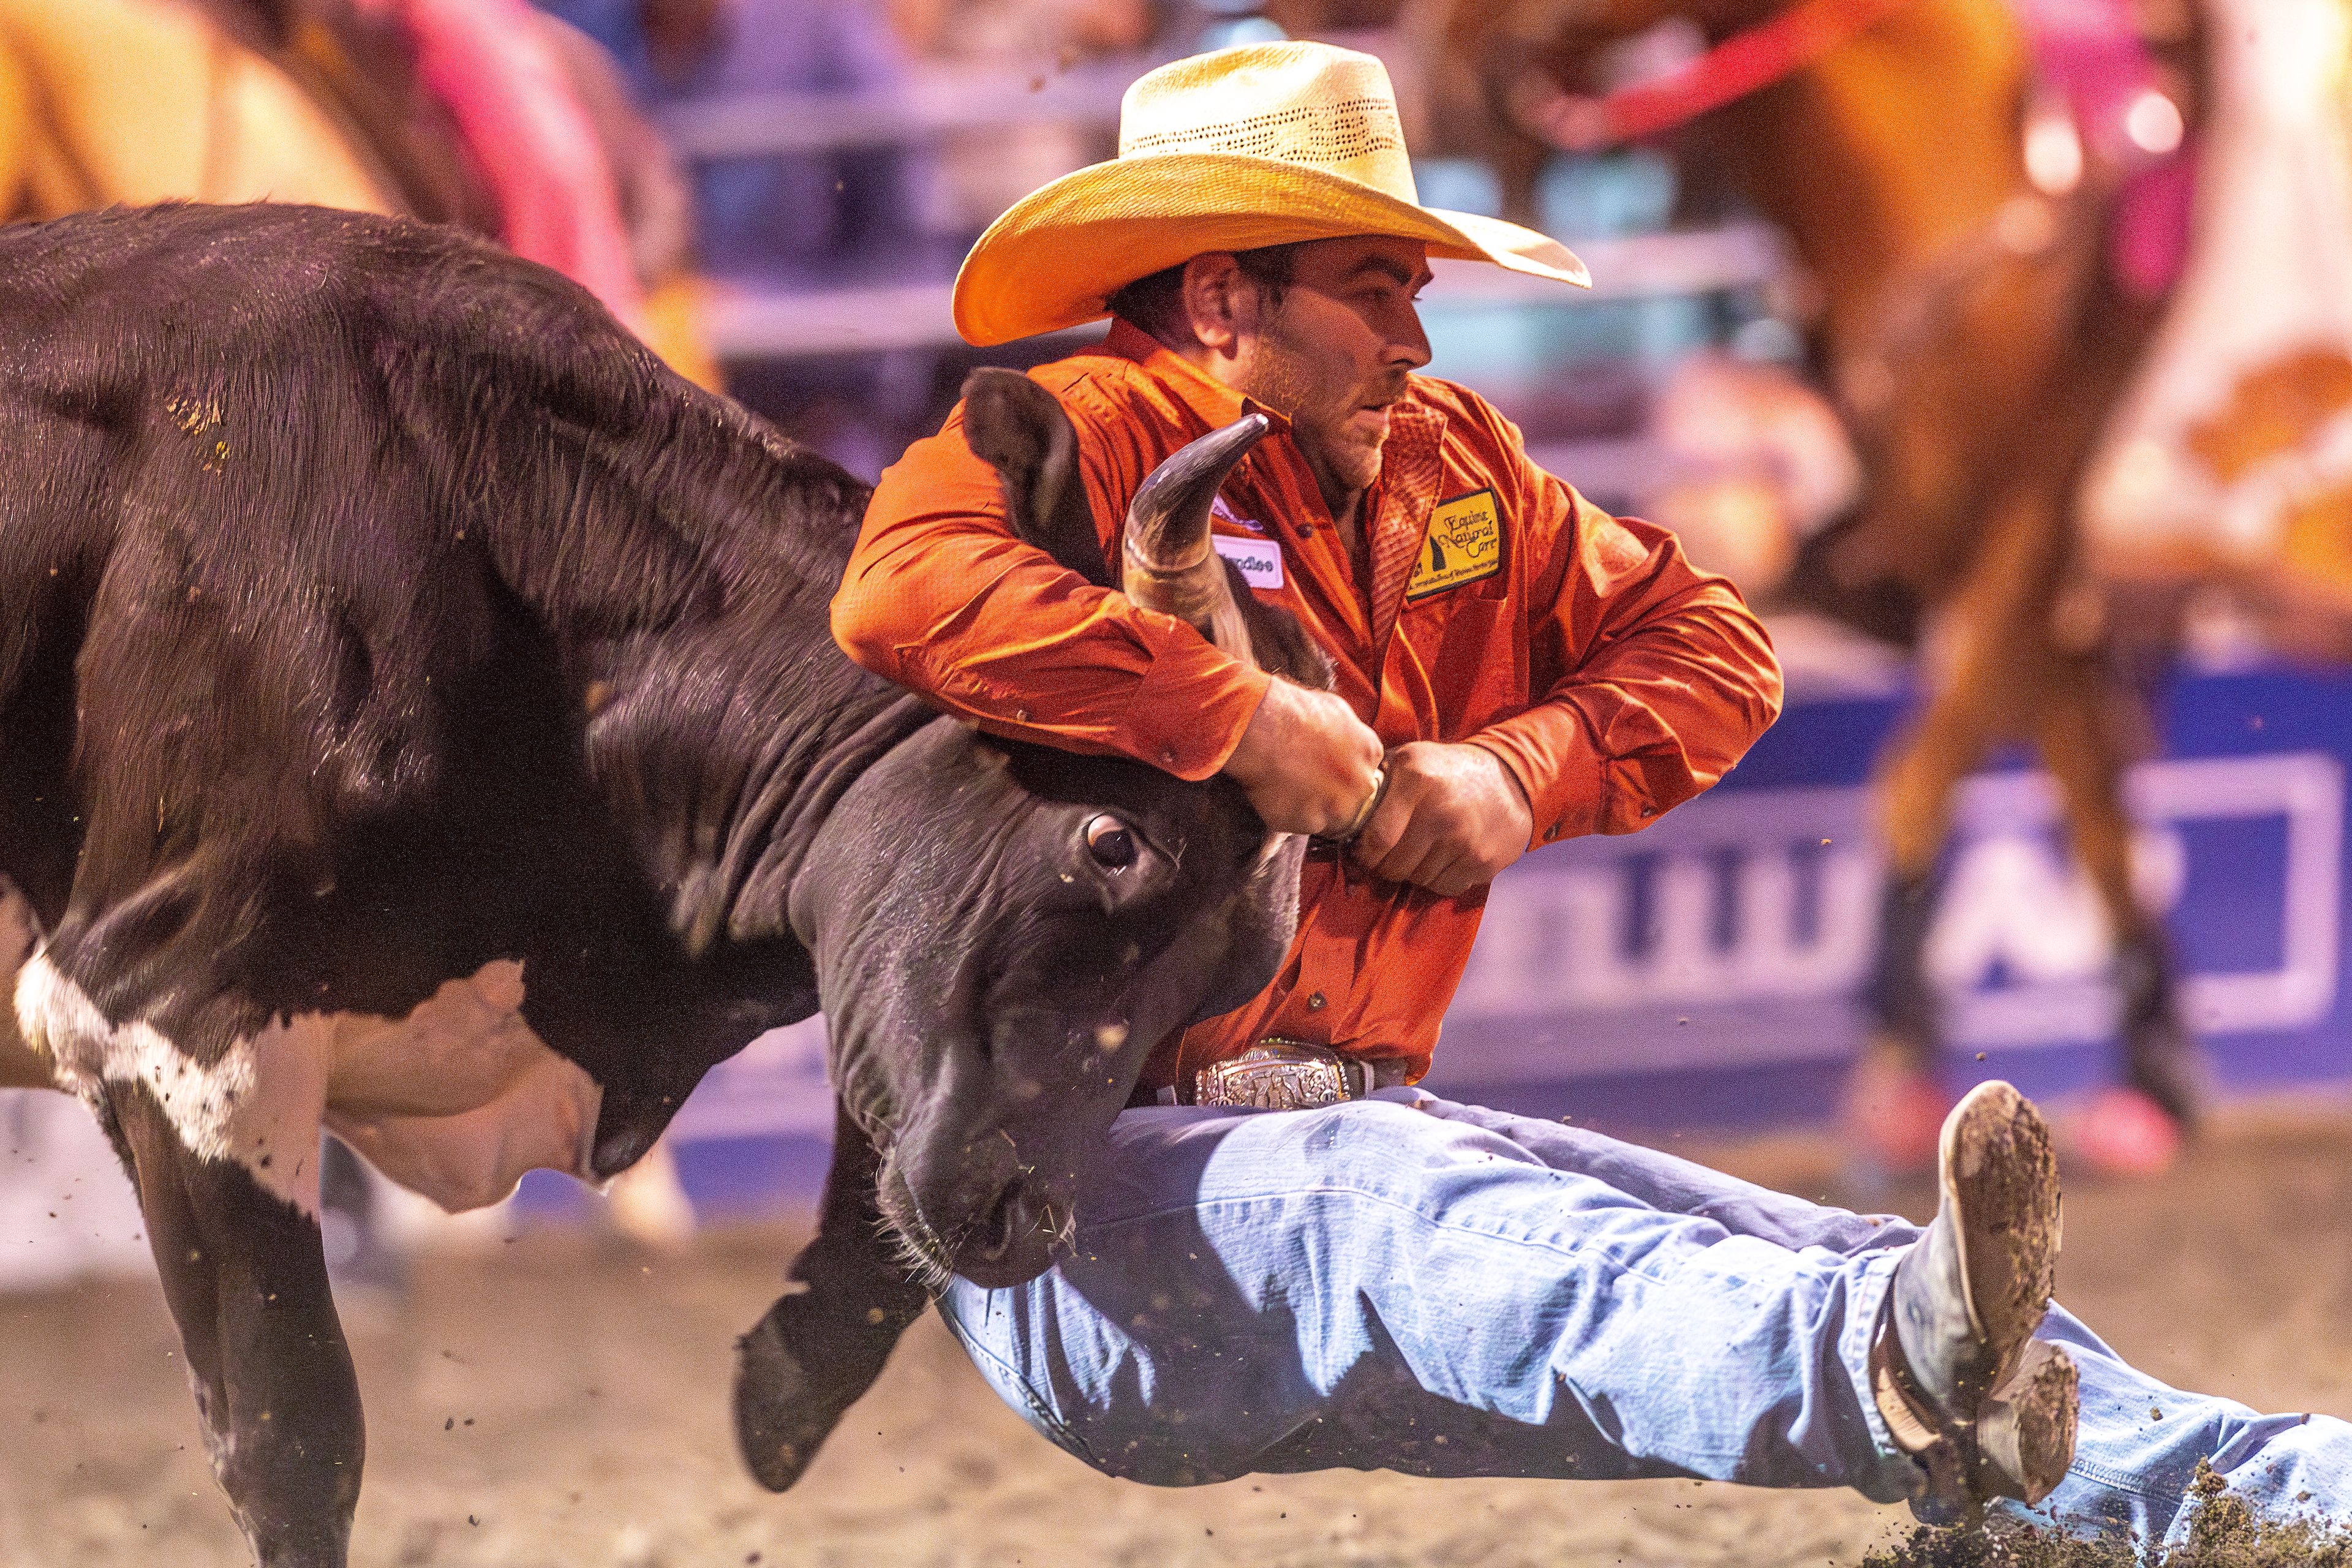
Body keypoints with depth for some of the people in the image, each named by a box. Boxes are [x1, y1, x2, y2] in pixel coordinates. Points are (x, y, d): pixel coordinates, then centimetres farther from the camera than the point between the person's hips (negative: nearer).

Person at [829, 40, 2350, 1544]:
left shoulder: (1453, 468, 17)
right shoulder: (1094, 437, -8)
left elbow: (1709, 642, 21)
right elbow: (909, 590, -29)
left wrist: (1521, 772, 0)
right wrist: (1244, 719, -24)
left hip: (1354, 1123, 8)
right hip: (1079, 1179, -8)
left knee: (1808, 1249, -14)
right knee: (1415, 1218, -39)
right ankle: (1879, 1377, -67)